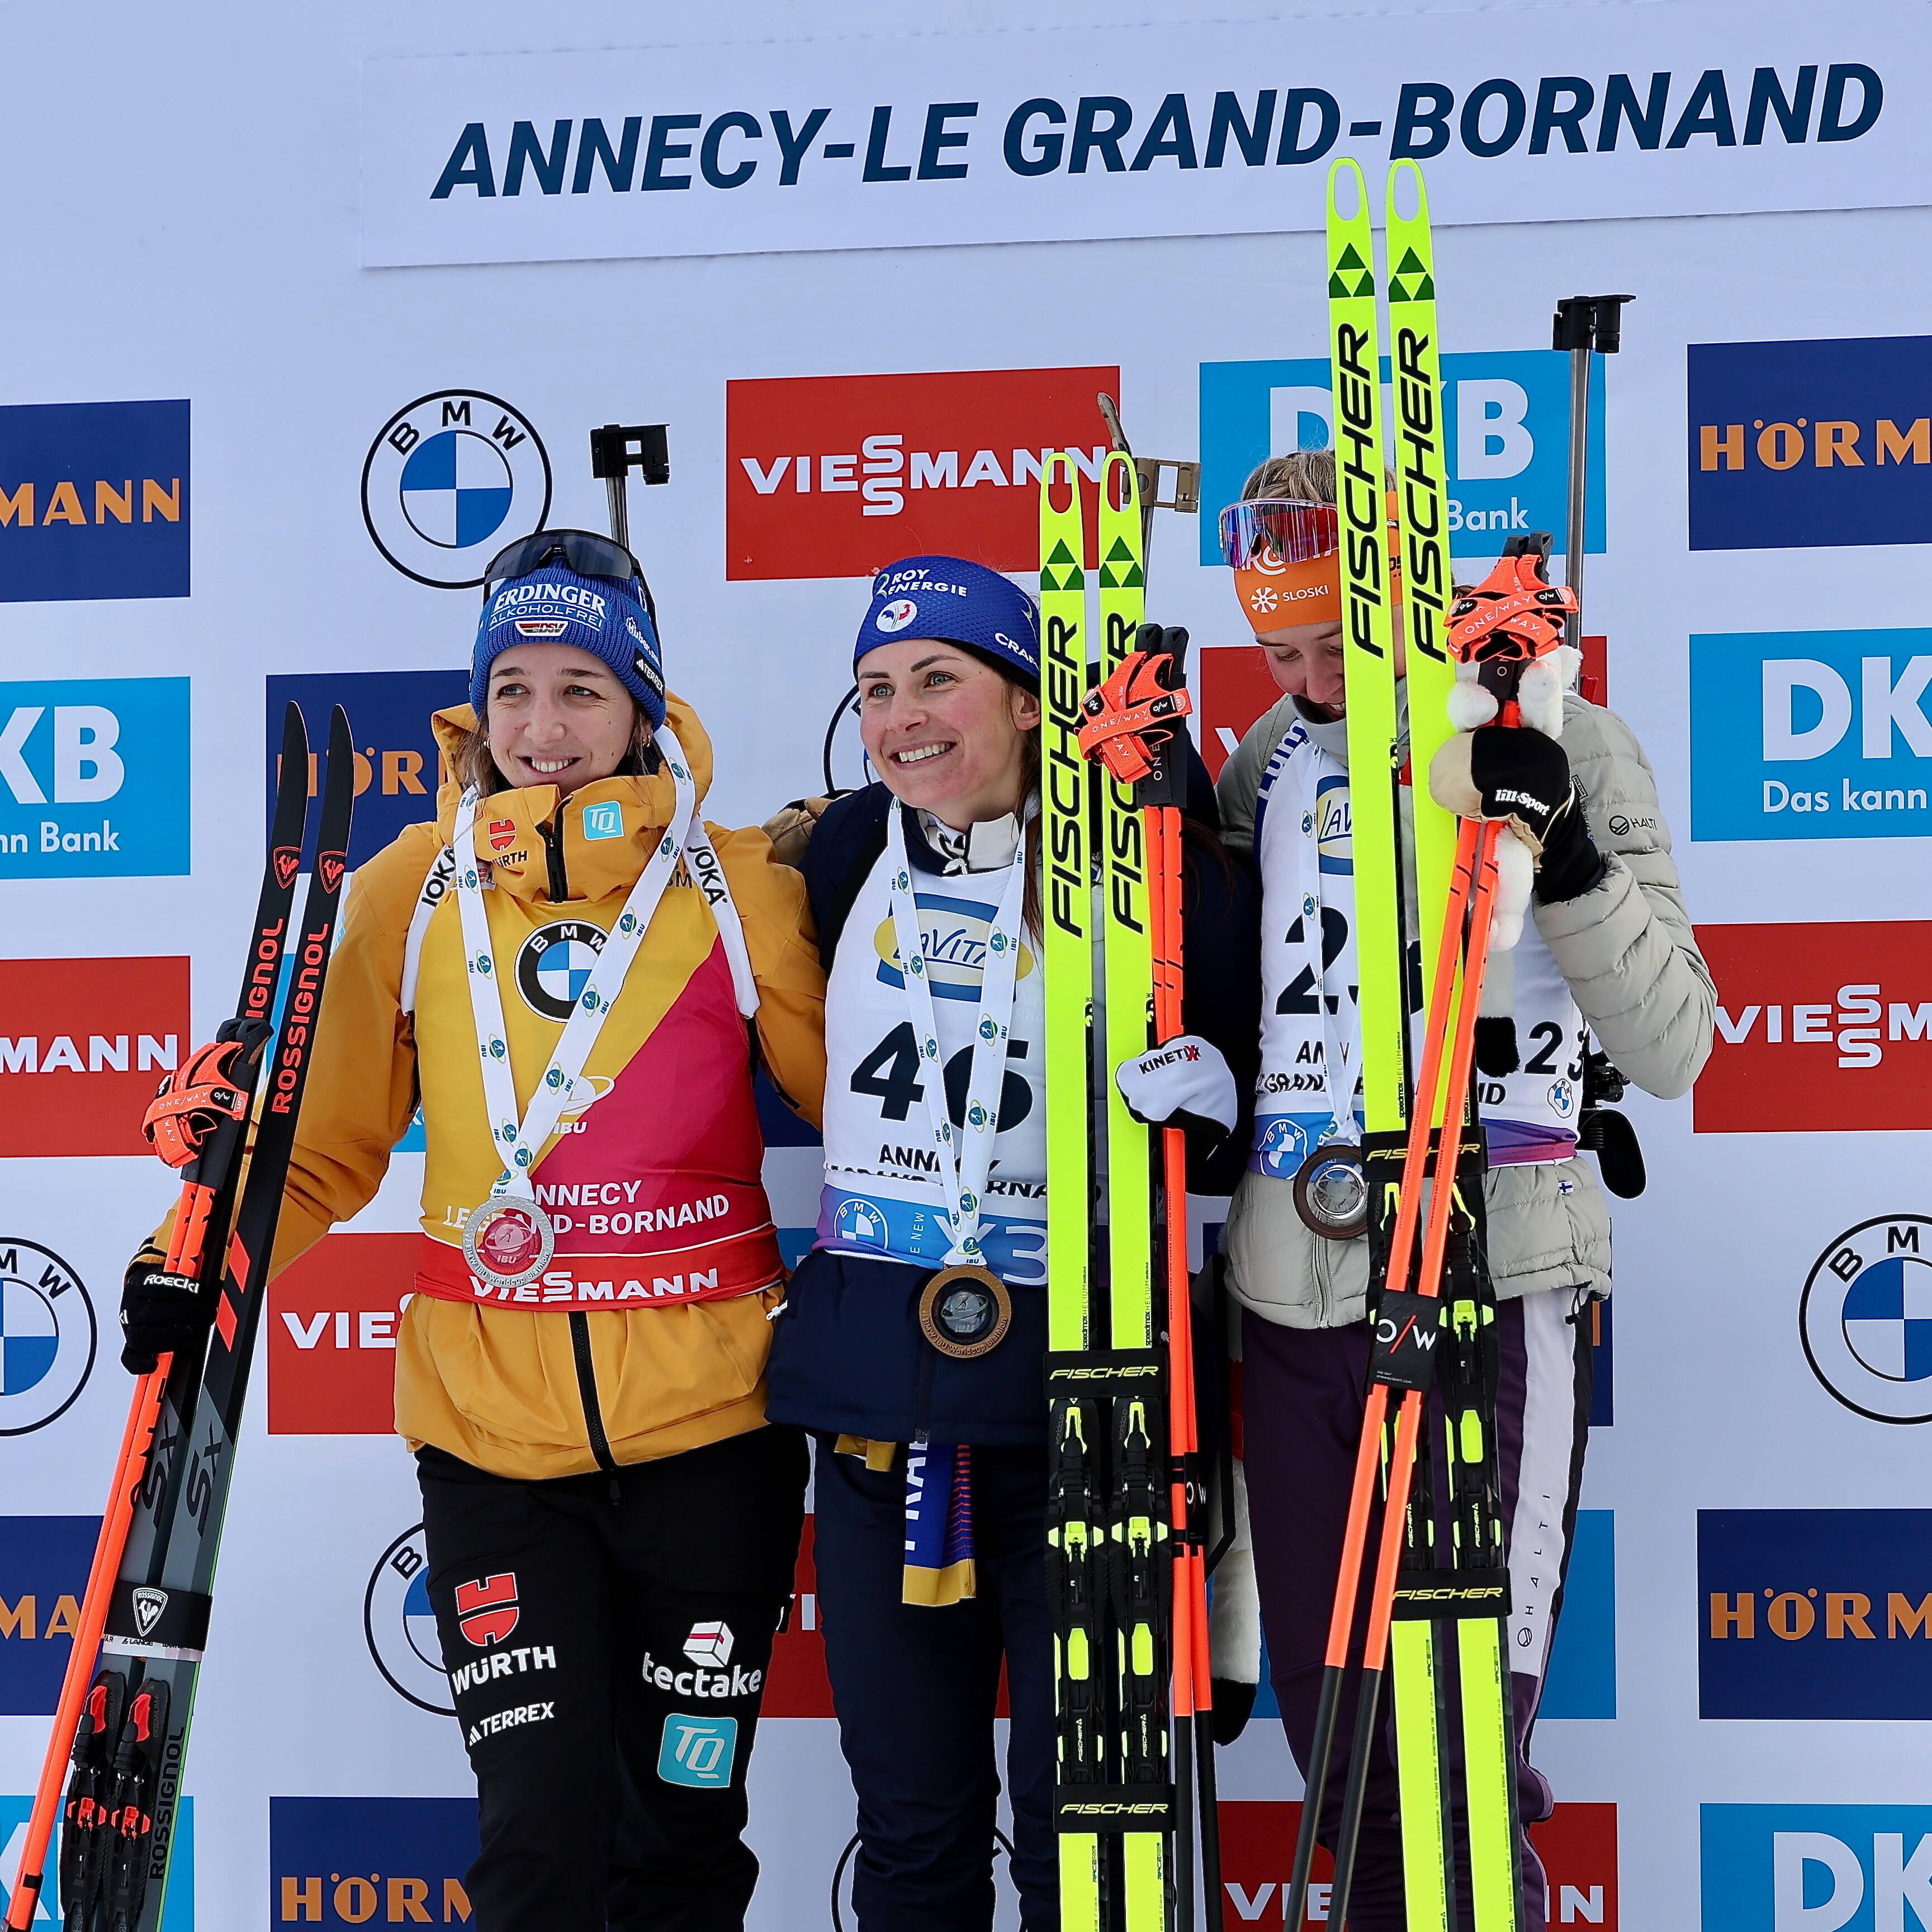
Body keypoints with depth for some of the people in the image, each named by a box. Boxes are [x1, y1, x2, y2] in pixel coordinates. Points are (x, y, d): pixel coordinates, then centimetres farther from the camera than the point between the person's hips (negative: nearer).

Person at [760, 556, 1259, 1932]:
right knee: (911, 1813, 13)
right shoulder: (844, 853, 7)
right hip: (876, 1379, 4)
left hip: (1072, 1384, -3)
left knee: (1077, 1808, 3)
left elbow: (1261, 1029, 1)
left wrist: (1204, 1086, -16)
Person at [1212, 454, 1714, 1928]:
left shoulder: (1560, 743, -3)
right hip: (1294, 1294, 5)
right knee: (1332, 1734, 12)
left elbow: (1672, 1050, -7)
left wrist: (1568, 852, -20)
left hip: (1491, 1288, -5)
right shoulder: (1269, 760, 11)